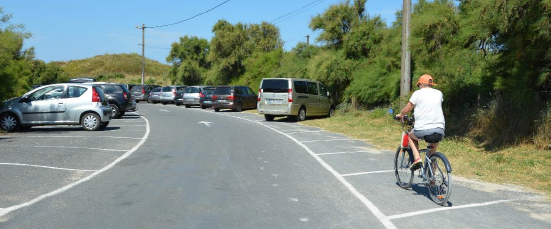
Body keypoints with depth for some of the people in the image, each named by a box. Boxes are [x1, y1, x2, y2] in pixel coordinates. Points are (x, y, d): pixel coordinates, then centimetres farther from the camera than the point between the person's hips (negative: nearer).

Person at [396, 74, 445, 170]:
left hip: (423, 129, -4)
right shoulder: (439, 93, 15)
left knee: (411, 135, 27)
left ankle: (417, 158, 7)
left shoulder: (418, 93, 2)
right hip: (440, 129, 4)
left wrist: (400, 115, 28)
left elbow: (406, 110, 8)